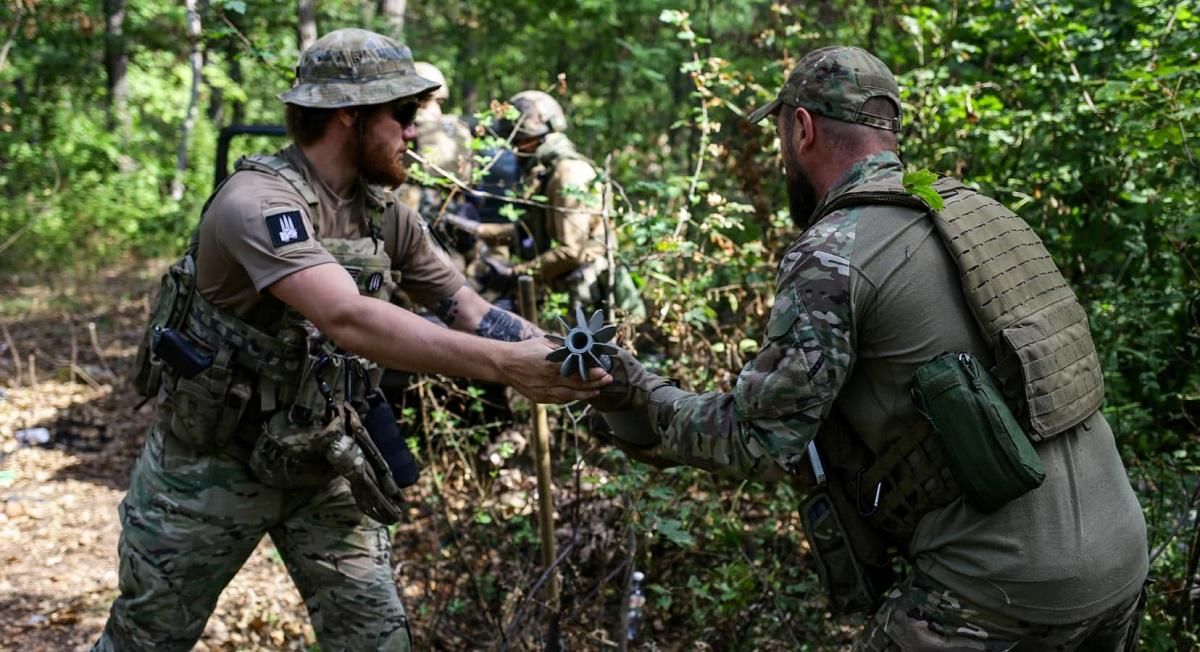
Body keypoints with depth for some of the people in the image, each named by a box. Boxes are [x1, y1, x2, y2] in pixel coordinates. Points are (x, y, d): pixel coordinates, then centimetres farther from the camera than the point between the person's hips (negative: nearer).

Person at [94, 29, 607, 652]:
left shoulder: (386, 215, -2)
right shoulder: (258, 201, -27)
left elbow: (469, 309, 1)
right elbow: (349, 320, -40)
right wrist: (507, 365, -46)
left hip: (323, 461, 6)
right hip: (213, 461, -6)